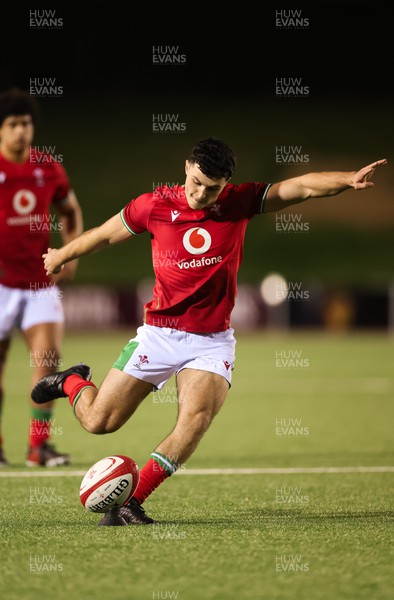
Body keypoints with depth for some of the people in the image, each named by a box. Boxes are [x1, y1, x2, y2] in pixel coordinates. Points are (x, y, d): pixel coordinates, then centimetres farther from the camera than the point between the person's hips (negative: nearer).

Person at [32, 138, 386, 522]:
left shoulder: (239, 202, -5)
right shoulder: (155, 206, -6)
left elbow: (304, 186, -12)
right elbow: (105, 235, 10)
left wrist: (348, 180, -29)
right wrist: (63, 255, 25)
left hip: (212, 341, 0)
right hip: (159, 332, 0)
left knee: (196, 419, -24)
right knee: (99, 421, 2)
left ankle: (131, 501, -14)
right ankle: (73, 383, 37)